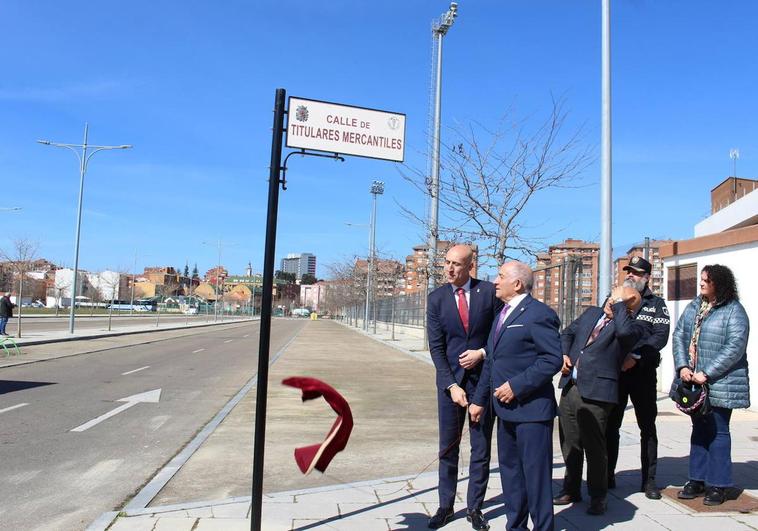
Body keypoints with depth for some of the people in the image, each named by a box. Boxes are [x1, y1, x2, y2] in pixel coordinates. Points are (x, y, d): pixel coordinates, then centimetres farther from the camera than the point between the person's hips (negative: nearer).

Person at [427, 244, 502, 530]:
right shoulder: (436, 298, -1)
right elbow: (436, 347, -3)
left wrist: (481, 353, -13)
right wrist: (451, 385, -10)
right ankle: (445, 506, 24)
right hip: (450, 380, 1)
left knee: (481, 449, 9)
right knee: (448, 449, 10)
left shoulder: (489, 292, -5)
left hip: (484, 379, -1)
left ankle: (474, 508, 24)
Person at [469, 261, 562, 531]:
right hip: (506, 409, 9)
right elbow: (491, 361, 19)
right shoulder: (503, 314, 16)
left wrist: (517, 386, -20)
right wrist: (480, 399, 19)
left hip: (531, 409, -9)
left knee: (535, 474, 2)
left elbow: (552, 359, -18)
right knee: (509, 470, 17)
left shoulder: (538, 313, -12)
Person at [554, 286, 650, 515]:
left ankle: (597, 497, 24)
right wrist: (564, 354, 5)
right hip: (569, 387, 6)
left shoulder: (635, 325, -5)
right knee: (569, 443, 16)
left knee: (594, 446, 4)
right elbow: (568, 333, 22)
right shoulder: (592, 312, 14)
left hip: (596, 392, -6)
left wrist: (619, 305, -15)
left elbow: (624, 331, -29)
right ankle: (571, 489, 34)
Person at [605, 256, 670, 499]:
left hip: (643, 372, -2)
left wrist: (636, 357, -19)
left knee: (647, 426, 6)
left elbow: (661, 335, -8)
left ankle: (649, 479, 17)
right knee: (610, 425, 7)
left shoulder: (656, 304, 6)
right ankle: (608, 476, 18)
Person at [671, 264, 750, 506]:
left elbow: (735, 347, -17)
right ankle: (698, 480, 24)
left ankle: (719, 484, 15)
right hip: (693, 382, 6)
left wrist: (707, 374, -20)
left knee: (718, 431, 3)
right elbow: (679, 335, 6)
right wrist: (682, 366, -7)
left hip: (719, 384, -6)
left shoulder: (734, 311, -9)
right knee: (699, 429, 14)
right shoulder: (694, 307, 10)